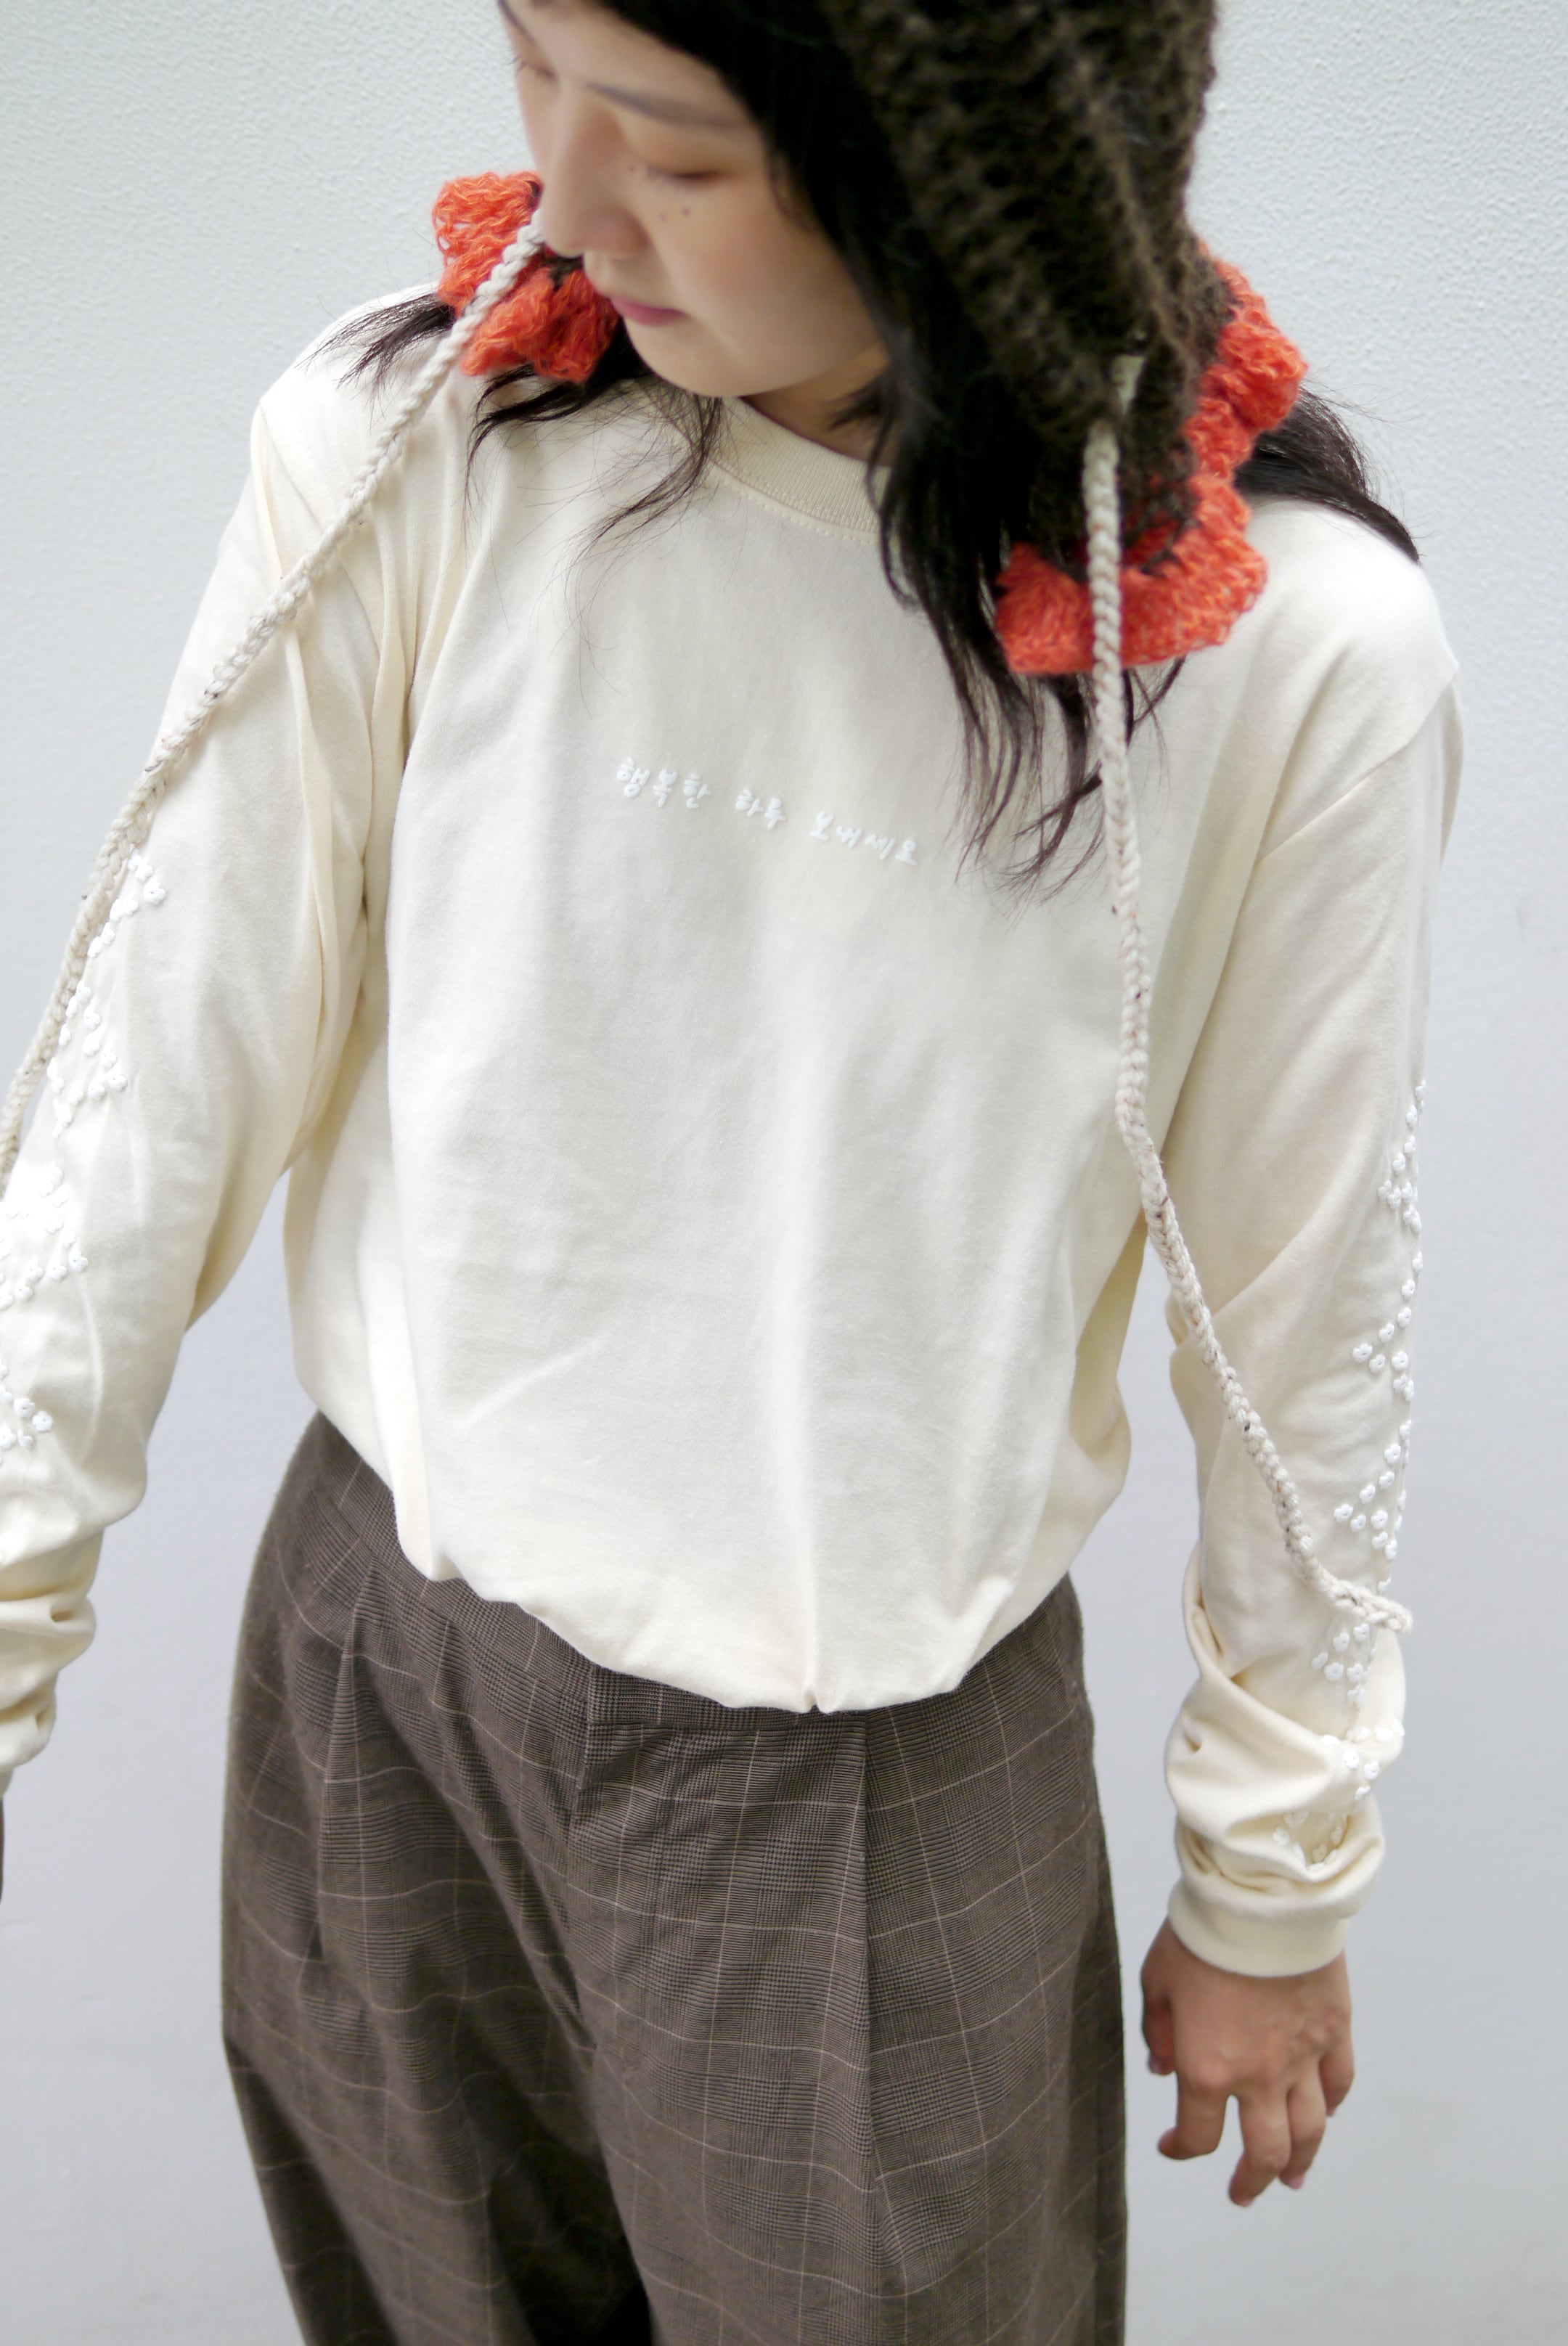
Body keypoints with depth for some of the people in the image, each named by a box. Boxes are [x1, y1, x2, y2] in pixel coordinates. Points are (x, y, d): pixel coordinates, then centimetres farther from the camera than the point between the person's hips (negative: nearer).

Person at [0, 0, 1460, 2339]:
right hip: (378, 1658, 2)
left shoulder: (1302, 649, -16)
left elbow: (1301, 1314, -6)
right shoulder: (406, 452, -14)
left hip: (885, 1771, -1)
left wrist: (1274, 1879, 5)